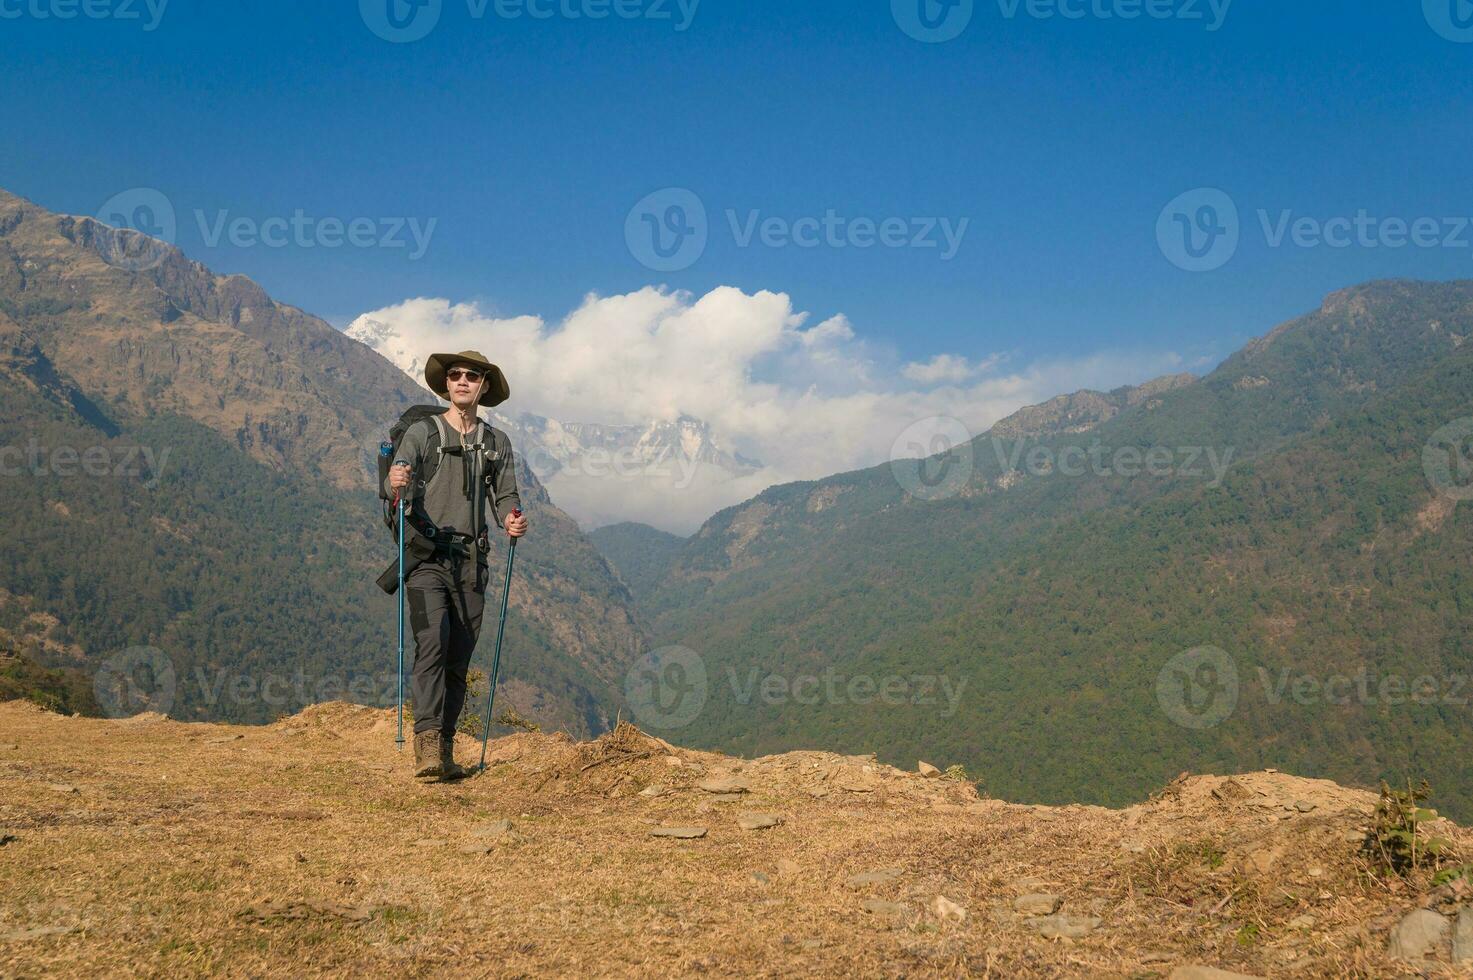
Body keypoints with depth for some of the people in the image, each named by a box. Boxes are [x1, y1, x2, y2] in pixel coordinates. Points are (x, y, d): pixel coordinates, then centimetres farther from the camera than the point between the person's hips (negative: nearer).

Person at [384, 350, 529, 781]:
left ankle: (444, 752, 10)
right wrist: (396, 485, -33)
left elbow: (505, 495, 11)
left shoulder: (497, 442, 15)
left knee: (458, 660, 4)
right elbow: (400, 486, -9)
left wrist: (512, 521, -11)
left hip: (471, 561, 4)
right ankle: (427, 743, -27)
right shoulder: (421, 432, 5)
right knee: (432, 644, -21)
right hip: (427, 556, -3)